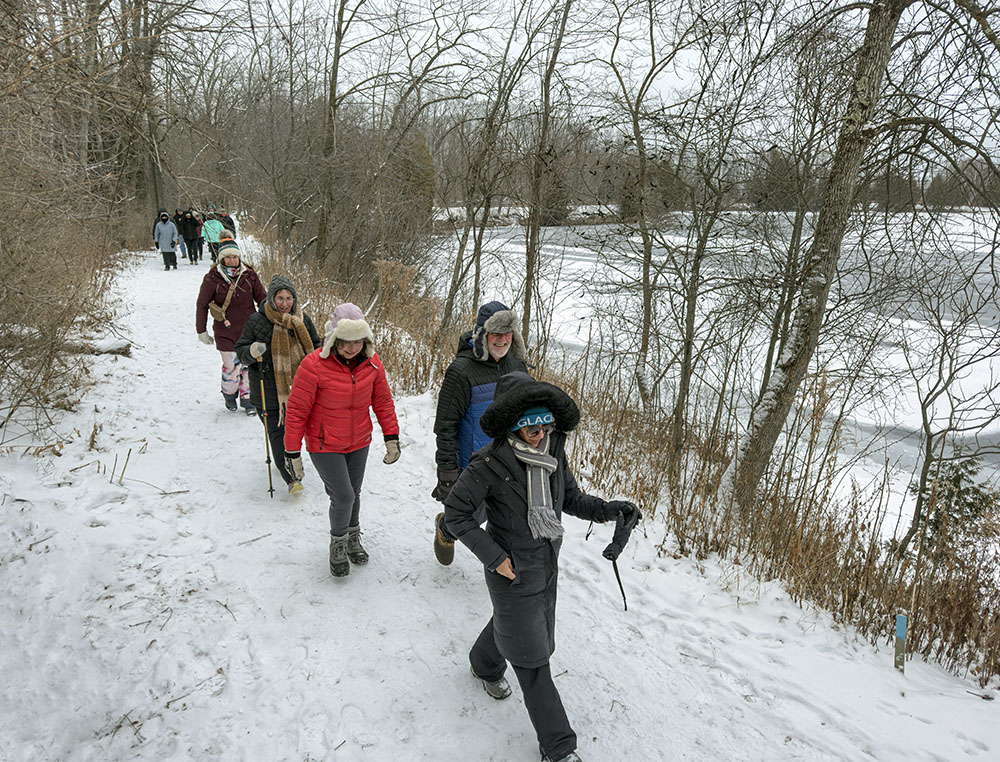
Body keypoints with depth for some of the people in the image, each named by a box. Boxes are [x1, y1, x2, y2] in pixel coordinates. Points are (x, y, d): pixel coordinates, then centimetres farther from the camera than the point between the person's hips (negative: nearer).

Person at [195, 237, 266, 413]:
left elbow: (262, 299, 7)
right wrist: (201, 331, 3)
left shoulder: (249, 275, -2)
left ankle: (247, 399, 25)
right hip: (226, 332, -2)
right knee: (231, 366, 0)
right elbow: (202, 305, 1)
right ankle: (229, 395, 28)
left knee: (249, 365, 8)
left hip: (249, 329, 2)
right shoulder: (212, 279, -7)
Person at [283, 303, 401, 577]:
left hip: (359, 442, 4)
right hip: (324, 446, -4)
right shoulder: (314, 365, -23)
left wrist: (392, 438, 4)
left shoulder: (371, 363, -9)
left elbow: (383, 401, 4)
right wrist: (292, 454, -12)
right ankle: (338, 543, 21)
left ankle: (352, 537, 42)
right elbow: (296, 411, -16)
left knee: (353, 493, 17)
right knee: (343, 497, -7)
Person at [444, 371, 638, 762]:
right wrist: (494, 557, -21)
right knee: (531, 655, 6)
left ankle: (486, 664, 62)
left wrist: (606, 510, -12)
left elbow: (570, 497, 5)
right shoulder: (491, 462, -27)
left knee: (511, 619, 30)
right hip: (513, 570, -6)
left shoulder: (553, 450, -8)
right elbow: (455, 511, -18)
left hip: (548, 565, 7)